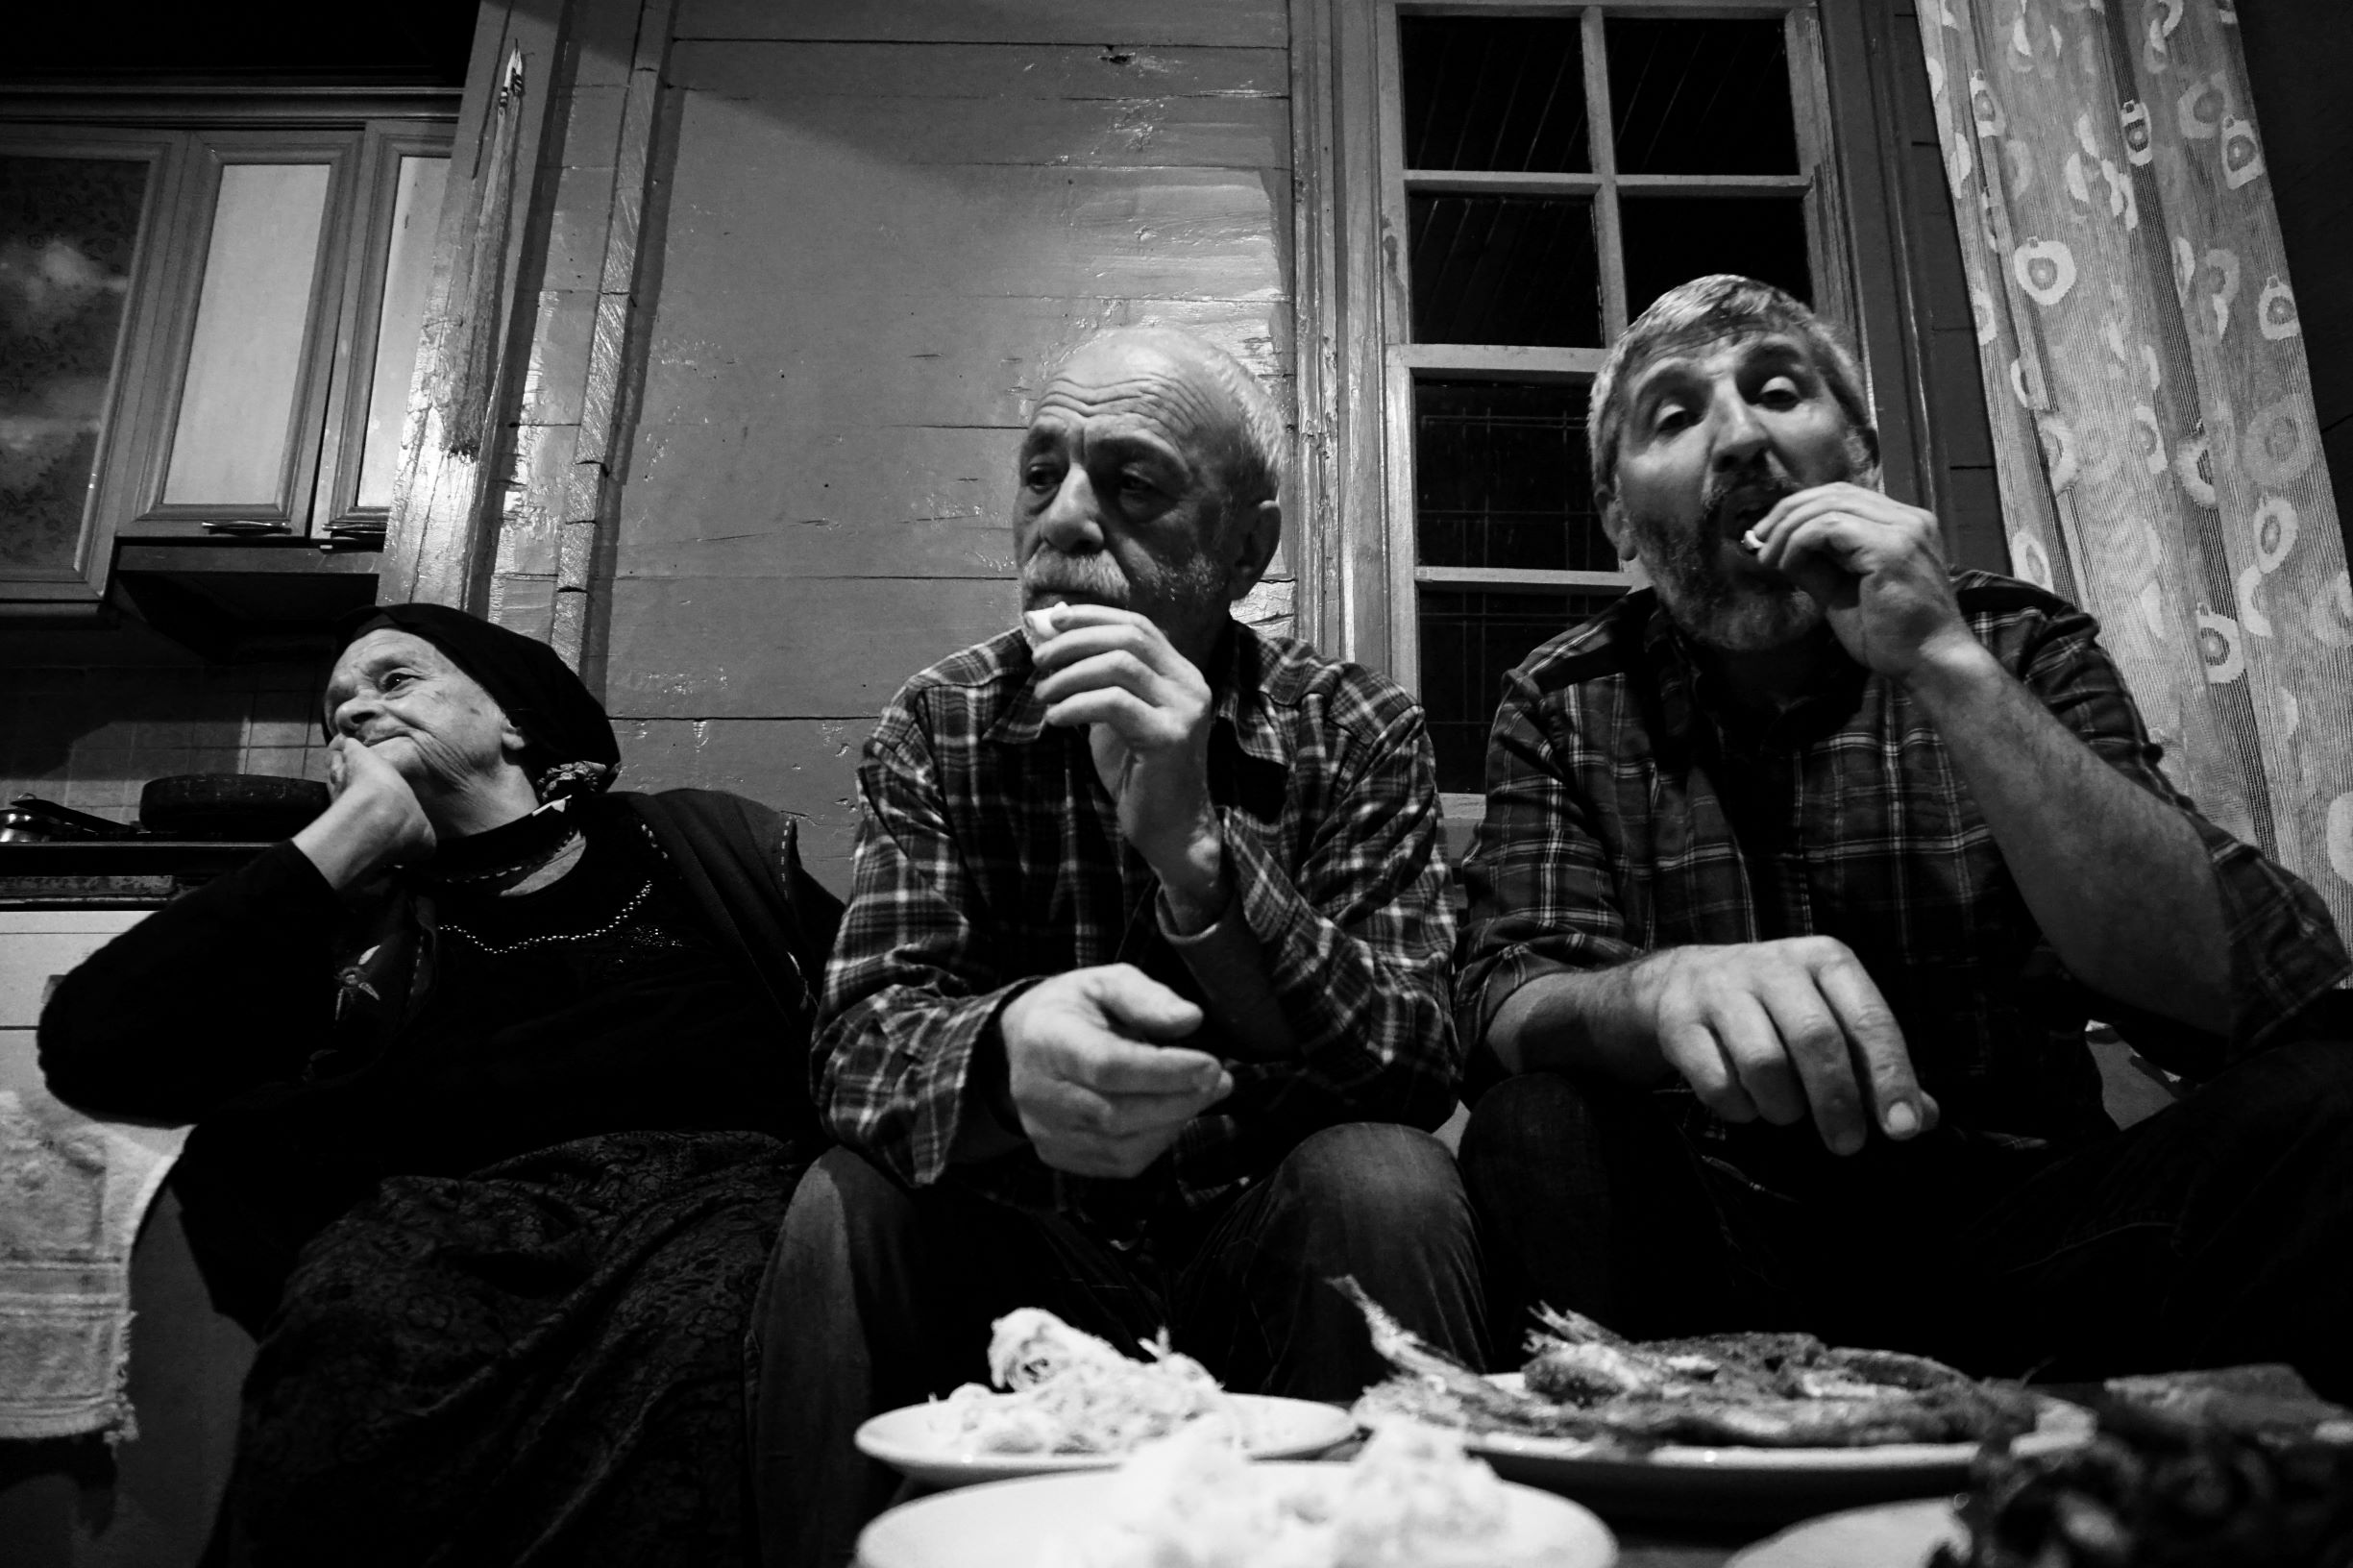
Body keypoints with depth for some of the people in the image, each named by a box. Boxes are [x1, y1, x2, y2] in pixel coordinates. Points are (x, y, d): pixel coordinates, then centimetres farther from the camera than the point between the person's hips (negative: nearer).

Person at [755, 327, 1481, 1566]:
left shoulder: (1359, 734, -7)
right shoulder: (937, 729, -3)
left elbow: (1416, 1070, -17)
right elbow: (862, 1035, -14)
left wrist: (1194, 847, -32)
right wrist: (1004, 1051, -39)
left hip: (1266, 1251, 0)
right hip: (1025, 1251, 1)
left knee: (1382, 1186, -29)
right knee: (843, 1213, -26)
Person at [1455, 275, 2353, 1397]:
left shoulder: (2018, 646, 0)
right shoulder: (1565, 705, 1)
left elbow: (2231, 988, -12)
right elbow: (1508, 1000, -12)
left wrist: (1951, 670, -22)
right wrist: (1662, 989, -35)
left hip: (2015, 1229, 1)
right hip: (1718, 1250, 0)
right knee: (1537, 1137, -31)